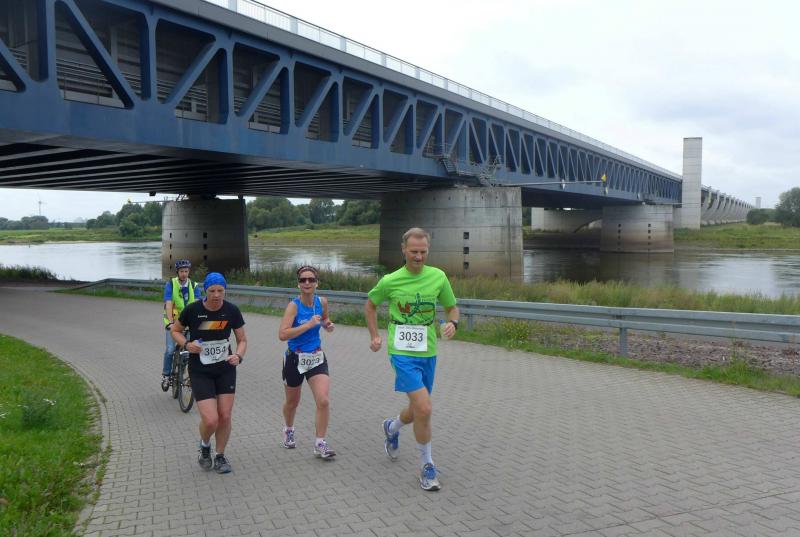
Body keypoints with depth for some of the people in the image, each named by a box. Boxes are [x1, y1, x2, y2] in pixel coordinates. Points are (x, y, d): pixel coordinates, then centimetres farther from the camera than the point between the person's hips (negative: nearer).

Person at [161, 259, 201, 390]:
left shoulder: (194, 286, -4)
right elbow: (168, 305, -20)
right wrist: (171, 323, -33)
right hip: (173, 322, -2)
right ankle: (166, 375, 8)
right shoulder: (170, 284, -10)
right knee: (170, 349, -12)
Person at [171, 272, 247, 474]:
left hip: (225, 369, 2)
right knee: (210, 420, -11)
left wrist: (239, 356, -17)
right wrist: (187, 344, -14)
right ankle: (204, 445, 24)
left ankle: (220, 456, 26)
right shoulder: (192, 310, -12)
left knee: (225, 416, 2)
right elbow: (175, 331, 5)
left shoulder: (232, 311, -8)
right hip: (200, 372, -2)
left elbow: (242, 340, 2)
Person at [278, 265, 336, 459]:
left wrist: (327, 325, -3)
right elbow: (282, 335, -29)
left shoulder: (322, 302, -4)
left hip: (317, 358, 3)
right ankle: (288, 430, 49)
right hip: (295, 359, -2)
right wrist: (309, 324, -31)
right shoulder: (294, 306, -18)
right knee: (292, 402, 19)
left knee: (323, 401, -12)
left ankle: (320, 444, 2)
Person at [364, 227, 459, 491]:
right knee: (424, 408, -17)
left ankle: (391, 428, 50)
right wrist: (374, 336, 5)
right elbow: (370, 304, 13)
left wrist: (452, 323, -10)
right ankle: (426, 465, 4)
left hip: (428, 353, 4)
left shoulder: (438, 277, 0)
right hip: (402, 352, -4)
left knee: (418, 411, 16)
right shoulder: (390, 281, -5)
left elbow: (452, 307, 12)